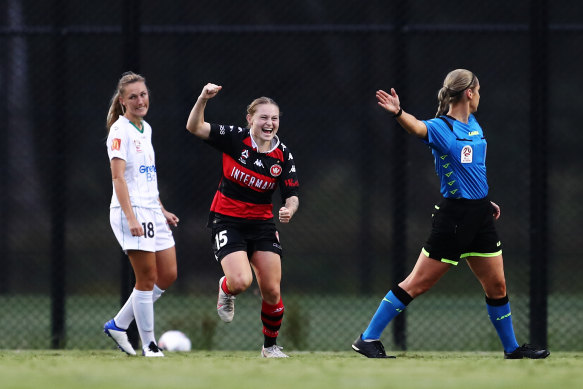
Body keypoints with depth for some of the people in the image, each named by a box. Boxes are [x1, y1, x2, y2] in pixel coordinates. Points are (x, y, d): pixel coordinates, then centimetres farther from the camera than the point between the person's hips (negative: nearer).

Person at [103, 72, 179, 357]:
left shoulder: (145, 129, 15)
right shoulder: (120, 130, -10)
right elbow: (118, 177, -18)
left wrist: (162, 211, 22)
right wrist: (131, 217, -25)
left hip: (151, 212, 9)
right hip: (131, 211, -9)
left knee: (168, 275, 8)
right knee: (147, 279, -6)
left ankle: (118, 325, 16)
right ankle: (148, 344, 2)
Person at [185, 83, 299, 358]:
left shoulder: (283, 155, -3)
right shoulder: (235, 139, -10)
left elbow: (292, 196, -1)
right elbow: (194, 127, -13)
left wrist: (289, 210, -24)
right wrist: (203, 99, -30)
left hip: (262, 224, 3)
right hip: (227, 220, -3)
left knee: (271, 291, -3)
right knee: (241, 281, -22)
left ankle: (270, 346, 19)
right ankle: (226, 289, 18)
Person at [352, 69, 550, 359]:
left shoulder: (474, 124, 11)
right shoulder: (440, 128, -13)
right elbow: (417, 127, -36)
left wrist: (486, 201, 26)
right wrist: (398, 113, -57)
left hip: (480, 215, 7)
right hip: (453, 215, -7)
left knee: (496, 286, 12)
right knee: (418, 283, -5)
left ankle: (512, 348, 27)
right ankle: (368, 339, 0)